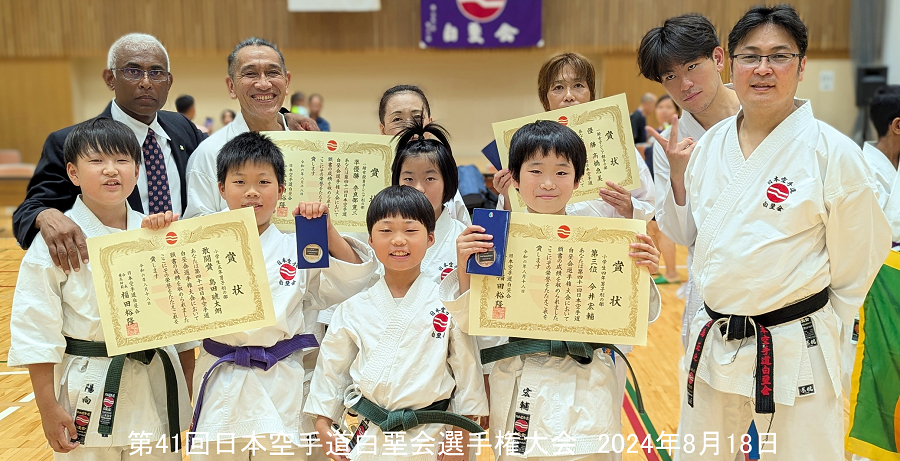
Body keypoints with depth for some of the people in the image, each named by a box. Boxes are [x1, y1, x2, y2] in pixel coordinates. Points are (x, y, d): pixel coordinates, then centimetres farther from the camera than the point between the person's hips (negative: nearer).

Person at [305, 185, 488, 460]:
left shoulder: (449, 304, -6)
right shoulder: (353, 310, 0)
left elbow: (467, 370, -2)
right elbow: (331, 368, 8)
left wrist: (460, 438, -2)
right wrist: (323, 425, 4)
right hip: (365, 438, 2)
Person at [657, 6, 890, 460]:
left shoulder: (832, 152, -12)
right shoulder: (710, 144, 3)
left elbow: (859, 257, -3)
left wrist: (818, 322, 5)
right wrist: (678, 176, 0)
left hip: (794, 351, -5)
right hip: (713, 346, 5)